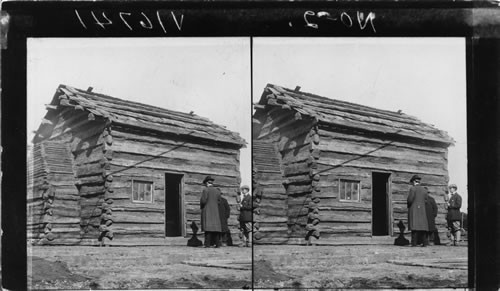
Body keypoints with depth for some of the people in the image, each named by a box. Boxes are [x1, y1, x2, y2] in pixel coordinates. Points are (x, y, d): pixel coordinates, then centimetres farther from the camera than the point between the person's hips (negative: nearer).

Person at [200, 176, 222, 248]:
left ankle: (207, 244, -13)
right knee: (215, 227, 5)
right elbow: (219, 201, 8)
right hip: (215, 211, 5)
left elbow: (203, 200, -11)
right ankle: (217, 243, 0)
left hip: (207, 211, -5)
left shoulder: (205, 190, -6)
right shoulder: (217, 191, 10)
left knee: (207, 227, -7)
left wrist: (201, 206, 7)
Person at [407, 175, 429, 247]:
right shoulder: (424, 190, 11)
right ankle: (425, 243, -1)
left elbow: (410, 199, -11)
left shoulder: (413, 189, -5)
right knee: (422, 226, 5)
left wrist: (408, 205, 8)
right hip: (422, 211, 5)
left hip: (413, 210, -4)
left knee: (414, 226, -7)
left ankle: (414, 243, -13)